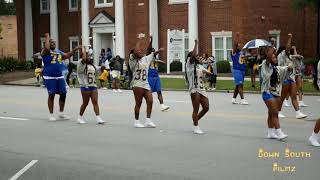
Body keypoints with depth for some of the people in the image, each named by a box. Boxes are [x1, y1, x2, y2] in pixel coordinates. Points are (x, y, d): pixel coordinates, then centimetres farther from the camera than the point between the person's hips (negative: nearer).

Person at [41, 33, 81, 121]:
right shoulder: (45, 52, -5)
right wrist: (47, 37, -14)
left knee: (63, 94, 6)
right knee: (51, 95, -1)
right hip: (50, 77, -6)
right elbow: (47, 48, -27)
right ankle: (51, 115, 10)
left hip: (60, 77, 6)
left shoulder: (59, 52, 15)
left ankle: (61, 113, 20)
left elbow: (67, 56, 24)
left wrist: (74, 50, 12)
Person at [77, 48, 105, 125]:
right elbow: (84, 59, -25)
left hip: (93, 86, 6)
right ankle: (80, 117, 18)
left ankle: (98, 118, -10)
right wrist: (84, 50, -13)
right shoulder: (81, 64, -5)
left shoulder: (91, 65, 18)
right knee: (85, 103, 2)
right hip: (85, 86, -6)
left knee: (95, 102, -3)